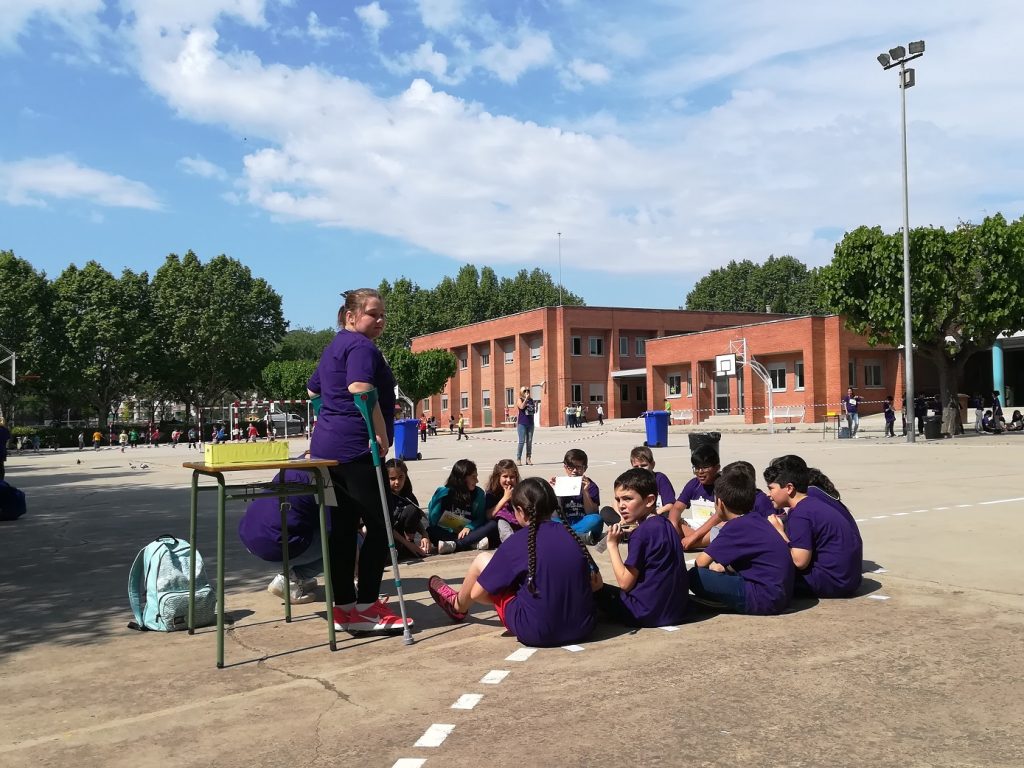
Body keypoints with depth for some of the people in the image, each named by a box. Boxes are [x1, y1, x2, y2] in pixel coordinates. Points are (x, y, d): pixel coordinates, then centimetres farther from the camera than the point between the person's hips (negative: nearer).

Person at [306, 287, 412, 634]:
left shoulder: (334, 347, 21)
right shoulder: (361, 346, -10)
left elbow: (313, 389, 33)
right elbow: (360, 389, -28)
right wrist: (381, 433, -21)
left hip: (327, 446, 10)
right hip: (355, 448, -10)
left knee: (344, 526, 12)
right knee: (379, 525, -3)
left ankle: (343, 606, 17)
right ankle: (366, 606, 0)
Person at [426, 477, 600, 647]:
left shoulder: (518, 542, -11)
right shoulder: (570, 533, 1)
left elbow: (476, 593, -4)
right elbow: (597, 583, 9)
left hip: (536, 634, -5)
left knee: (482, 560, 10)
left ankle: (458, 606, 39)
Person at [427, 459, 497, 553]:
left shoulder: (478, 493, -1)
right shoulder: (444, 492, -6)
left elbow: (480, 518, 1)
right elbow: (432, 519, -5)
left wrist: (469, 527, -17)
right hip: (446, 533, -2)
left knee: (493, 525, -21)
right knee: (431, 531, -31)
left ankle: (454, 545, -36)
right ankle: (475, 543, -37)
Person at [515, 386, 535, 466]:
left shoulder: (531, 400, 12)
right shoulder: (520, 400, -1)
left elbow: (534, 411, 17)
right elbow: (522, 407, -21)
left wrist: (536, 404, 1)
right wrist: (526, 398, -17)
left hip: (530, 423, 5)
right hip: (522, 423, -5)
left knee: (529, 441, 5)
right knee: (522, 441, -7)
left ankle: (528, 458, 11)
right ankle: (518, 459, -2)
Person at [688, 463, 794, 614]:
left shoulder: (736, 526, -13)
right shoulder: (756, 519, 13)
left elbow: (701, 562, -10)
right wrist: (723, 567, 13)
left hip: (764, 600, -9)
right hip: (779, 596, 9)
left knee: (695, 576, -12)